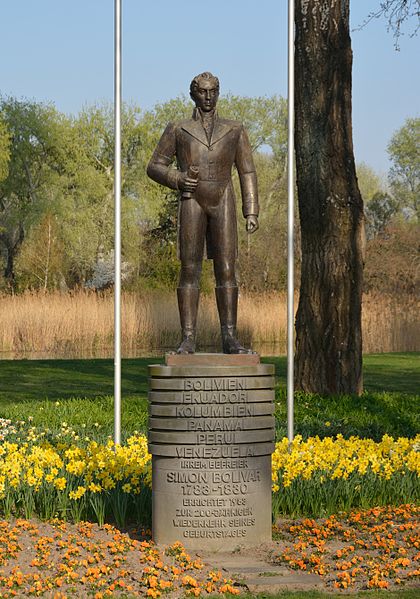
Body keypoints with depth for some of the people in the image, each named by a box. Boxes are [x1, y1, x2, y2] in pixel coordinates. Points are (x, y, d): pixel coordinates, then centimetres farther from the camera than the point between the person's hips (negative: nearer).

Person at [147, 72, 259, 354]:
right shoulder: (177, 130, 9)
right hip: (192, 203, -1)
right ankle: (188, 339, -3)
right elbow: (155, 167, 10)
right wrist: (178, 180, -11)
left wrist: (251, 212, 1)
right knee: (190, 270, -5)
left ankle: (230, 338, -2)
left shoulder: (234, 130, 12)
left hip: (223, 204, 1)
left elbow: (248, 172, 10)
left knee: (226, 270, -4)